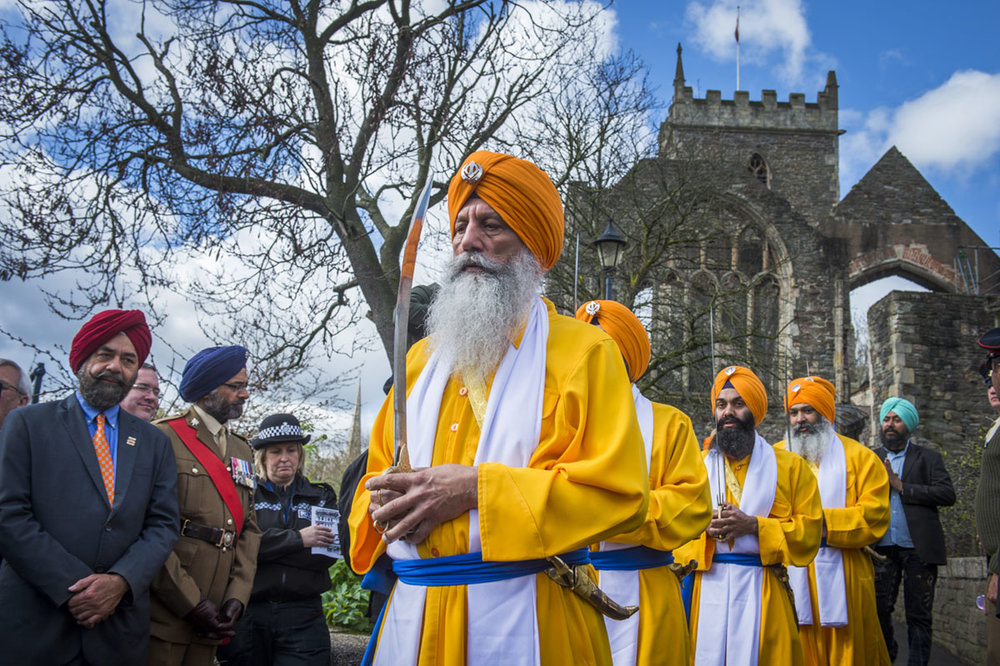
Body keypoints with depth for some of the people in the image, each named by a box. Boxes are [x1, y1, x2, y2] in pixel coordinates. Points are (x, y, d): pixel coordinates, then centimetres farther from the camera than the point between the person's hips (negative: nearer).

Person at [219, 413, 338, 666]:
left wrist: (268, 548, -10)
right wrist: (297, 539, -15)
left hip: (303, 618, 1)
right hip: (248, 614, -1)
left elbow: (328, 553, -1)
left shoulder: (322, 497, 13)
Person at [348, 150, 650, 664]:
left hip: (528, 623, -4)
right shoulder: (421, 359, 14)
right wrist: (384, 504, -6)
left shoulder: (583, 351, -2)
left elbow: (618, 492, -12)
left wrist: (477, 487, -17)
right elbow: (376, 479, 18)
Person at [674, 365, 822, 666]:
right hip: (707, 589, 1)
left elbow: (810, 529, -1)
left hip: (764, 591, -1)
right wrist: (704, 528, -10)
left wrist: (753, 525, -13)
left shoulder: (790, 467, 7)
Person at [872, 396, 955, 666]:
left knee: (919, 614, 3)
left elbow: (948, 494, -9)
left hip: (918, 548, -2)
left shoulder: (928, 458, 6)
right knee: (879, 608, 4)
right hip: (883, 547, 2)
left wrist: (901, 486, -12)